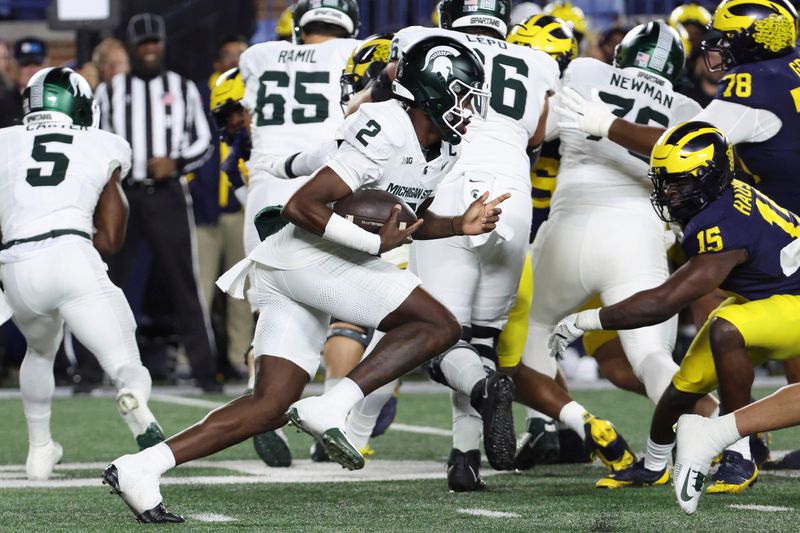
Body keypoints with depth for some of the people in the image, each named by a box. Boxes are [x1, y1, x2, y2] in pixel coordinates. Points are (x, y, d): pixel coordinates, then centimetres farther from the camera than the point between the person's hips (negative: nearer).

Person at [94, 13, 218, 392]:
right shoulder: (110, 91, 11)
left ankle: (205, 370, -3)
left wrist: (176, 163, -8)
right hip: (121, 196, 1)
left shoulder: (183, 89, 11)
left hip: (167, 194, -1)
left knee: (183, 284, -4)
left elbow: (203, 143, 10)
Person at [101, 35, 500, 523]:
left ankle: (140, 468, -2)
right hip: (307, 256, -9)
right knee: (439, 325, -12)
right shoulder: (388, 133, -17)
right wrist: (376, 243, -17)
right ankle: (331, 408, -16)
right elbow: (302, 207, -21)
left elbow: (409, 222, 28)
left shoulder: (443, 150, 13)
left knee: (271, 406, 3)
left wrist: (460, 225, 11)